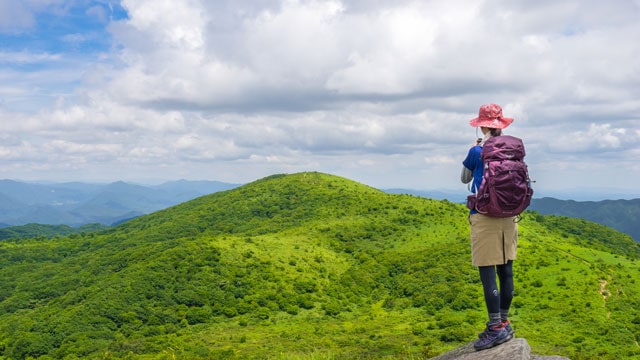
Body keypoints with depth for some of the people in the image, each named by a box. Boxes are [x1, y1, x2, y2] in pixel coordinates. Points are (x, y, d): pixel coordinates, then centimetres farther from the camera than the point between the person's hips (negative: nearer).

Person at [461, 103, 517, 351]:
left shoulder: (477, 151, -9)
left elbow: (465, 179, 9)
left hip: (484, 217, -6)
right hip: (508, 216, 6)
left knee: (487, 272, -5)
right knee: (506, 269, 10)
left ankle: (496, 329, -7)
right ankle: (504, 324, 19)